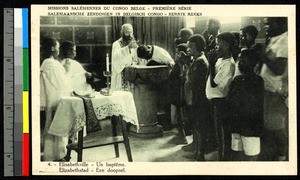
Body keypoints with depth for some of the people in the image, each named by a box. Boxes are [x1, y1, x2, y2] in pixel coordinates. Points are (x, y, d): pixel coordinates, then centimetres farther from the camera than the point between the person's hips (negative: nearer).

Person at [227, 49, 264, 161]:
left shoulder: (257, 81, -8)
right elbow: (229, 100, 5)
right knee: (237, 155, 14)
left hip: (250, 127, -6)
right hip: (237, 125, 6)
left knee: (251, 157, -2)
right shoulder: (238, 79, 11)